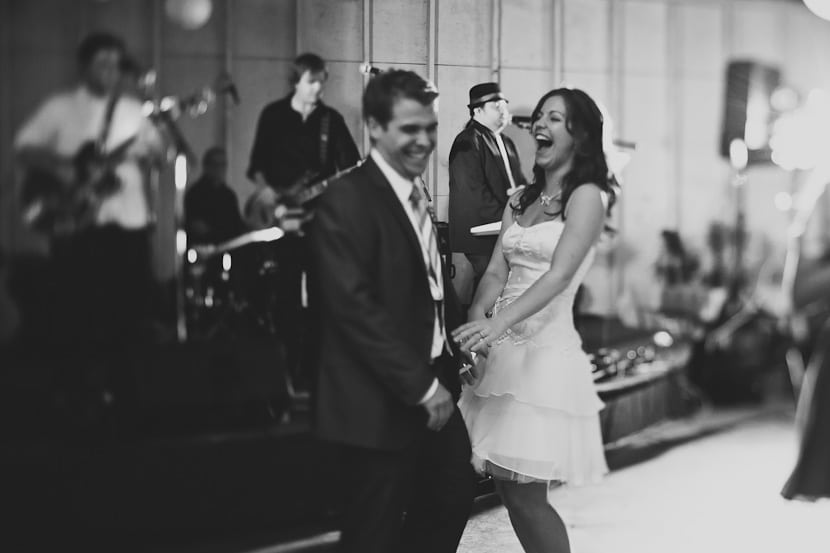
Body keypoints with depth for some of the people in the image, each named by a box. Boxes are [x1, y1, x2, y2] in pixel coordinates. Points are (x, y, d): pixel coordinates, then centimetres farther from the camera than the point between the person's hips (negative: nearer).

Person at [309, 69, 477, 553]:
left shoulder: (418, 197, 11)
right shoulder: (347, 201, -17)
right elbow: (355, 308, -23)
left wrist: (451, 365, 3)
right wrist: (421, 385, -21)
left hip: (433, 390, 9)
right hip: (379, 403, -9)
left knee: (453, 499, 20)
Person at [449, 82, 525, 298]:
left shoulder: (506, 143, 21)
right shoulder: (468, 142, -8)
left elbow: (519, 182, 22)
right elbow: (473, 193, -15)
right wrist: (504, 218, -16)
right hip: (482, 236, -8)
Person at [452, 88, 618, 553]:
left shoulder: (587, 196, -5)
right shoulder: (520, 200, 16)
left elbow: (559, 274, -18)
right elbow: (497, 272, 8)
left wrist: (499, 321, -31)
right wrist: (477, 318, -13)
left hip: (546, 348, -6)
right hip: (502, 350, 7)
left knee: (527, 495, -6)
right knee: (509, 489, 8)